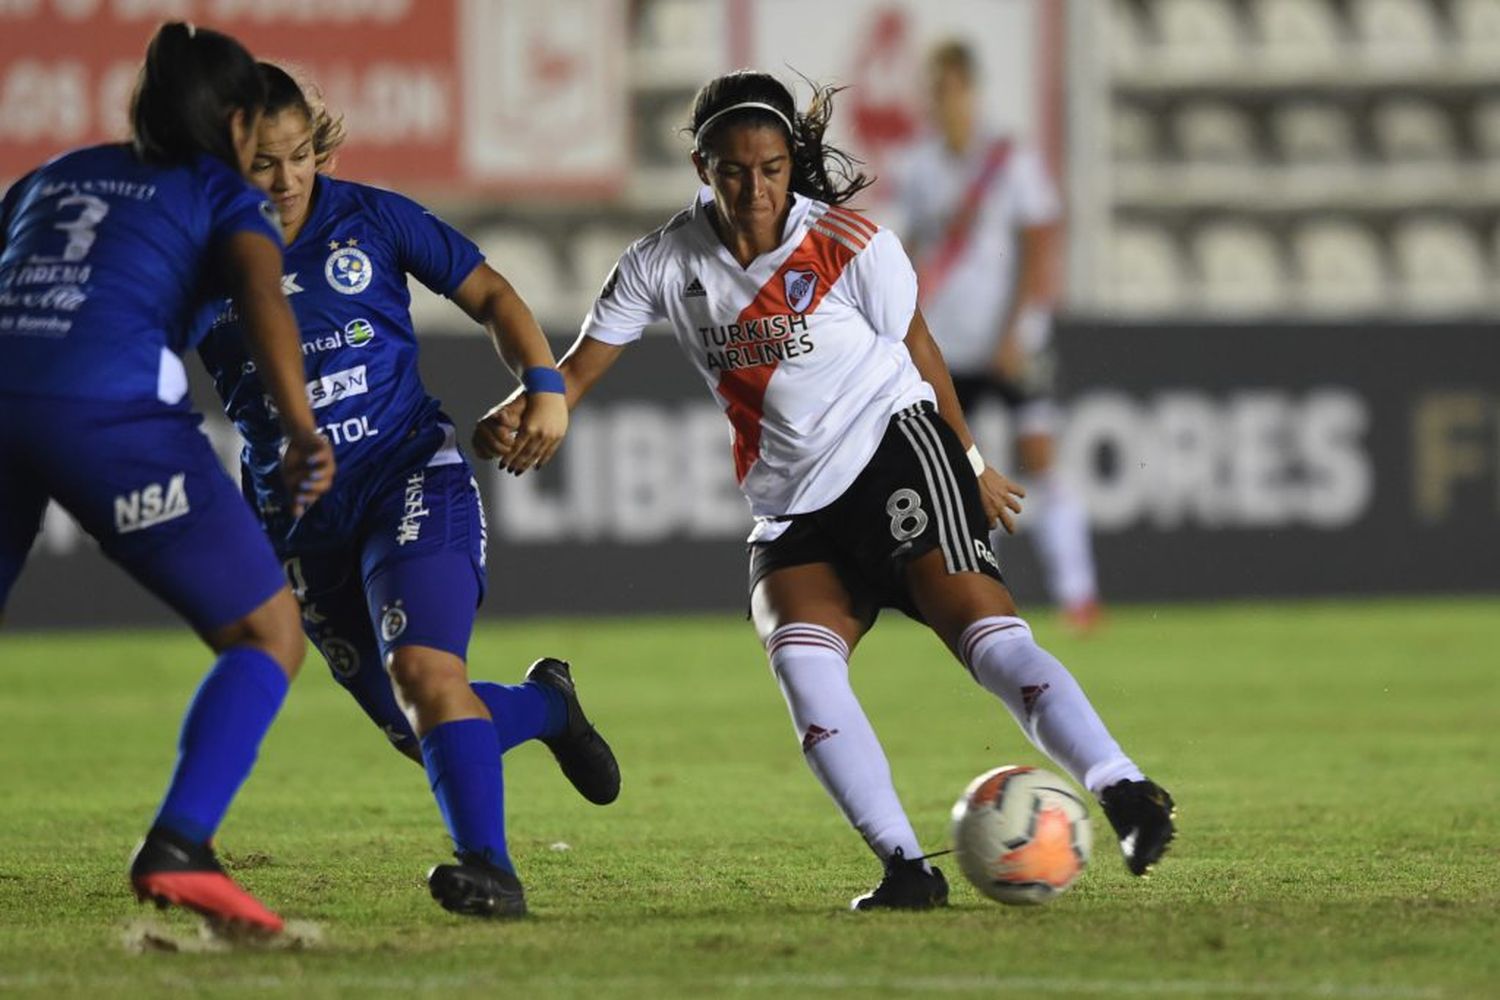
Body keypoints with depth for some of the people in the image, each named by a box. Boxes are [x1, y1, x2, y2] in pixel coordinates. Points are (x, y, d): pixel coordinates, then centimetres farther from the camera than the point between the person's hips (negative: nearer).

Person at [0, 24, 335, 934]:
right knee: (269, 637, 7)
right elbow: (263, 294, -4)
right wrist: (303, 434, -17)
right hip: (111, 411, -5)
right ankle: (177, 849, -12)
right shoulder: (224, 199, 16)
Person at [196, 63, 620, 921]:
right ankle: (546, 704, 35)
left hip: (411, 474, -3)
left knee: (425, 672, -27)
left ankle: (492, 871, -29)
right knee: (418, 730, 7)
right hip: (301, 518, 3)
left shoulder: (371, 218, -4)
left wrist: (546, 385, -9)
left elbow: (490, 295, 4)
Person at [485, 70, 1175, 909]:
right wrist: (523, 415, -22)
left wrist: (972, 462, 16)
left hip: (894, 444, -3)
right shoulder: (664, 265, 0)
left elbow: (918, 353, 6)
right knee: (799, 657, -22)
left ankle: (1125, 794, -24)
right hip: (794, 508, 3)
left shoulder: (849, 246, -7)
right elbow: (581, 368, 0)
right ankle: (907, 868, -22)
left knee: (986, 632, -22)